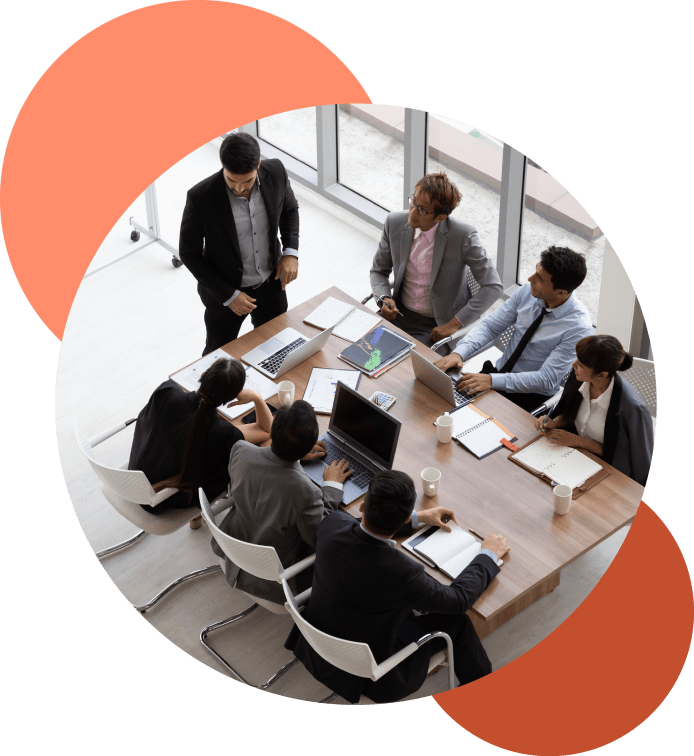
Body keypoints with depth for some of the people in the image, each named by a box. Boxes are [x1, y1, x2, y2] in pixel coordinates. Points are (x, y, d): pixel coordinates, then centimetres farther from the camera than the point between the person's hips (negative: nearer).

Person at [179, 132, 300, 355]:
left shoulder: (275, 172, -19)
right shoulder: (200, 197, -30)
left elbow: (290, 209, 4)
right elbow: (189, 254, -17)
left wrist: (290, 251, -11)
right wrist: (228, 295, -19)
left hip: (271, 284, 3)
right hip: (224, 292, -3)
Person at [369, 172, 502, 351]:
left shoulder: (462, 236, -18)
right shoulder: (395, 223, -5)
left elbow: (492, 287, -17)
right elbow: (378, 271, 10)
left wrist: (454, 324, -20)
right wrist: (385, 299, -11)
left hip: (437, 326, -5)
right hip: (400, 313, 5)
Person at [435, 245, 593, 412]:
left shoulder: (579, 327, -23)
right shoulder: (527, 292, -7)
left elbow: (547, 379, -25)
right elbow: (490, 326, -2)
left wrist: (492, 380, -33)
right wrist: (459, 353, -20)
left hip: (531, 395, -5)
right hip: (498, 372, 5)